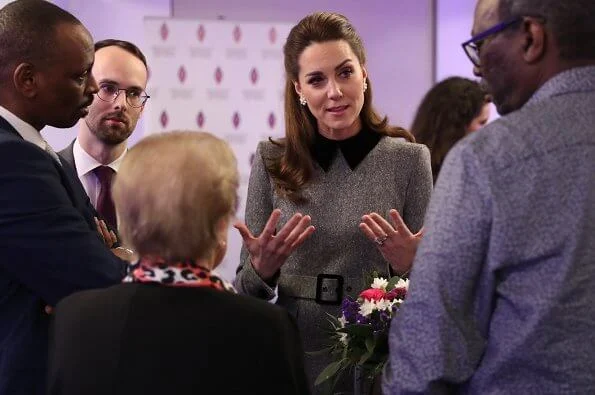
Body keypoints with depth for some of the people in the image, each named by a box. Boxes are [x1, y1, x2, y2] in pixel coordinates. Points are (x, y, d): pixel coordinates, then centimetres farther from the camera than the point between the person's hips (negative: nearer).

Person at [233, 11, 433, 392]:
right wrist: (261, 270, -19)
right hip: (292, 363, 1)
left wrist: (408, 265, -22)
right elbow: (245, 290, 1)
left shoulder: (408, 159, -7)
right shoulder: (272, 161, -3)